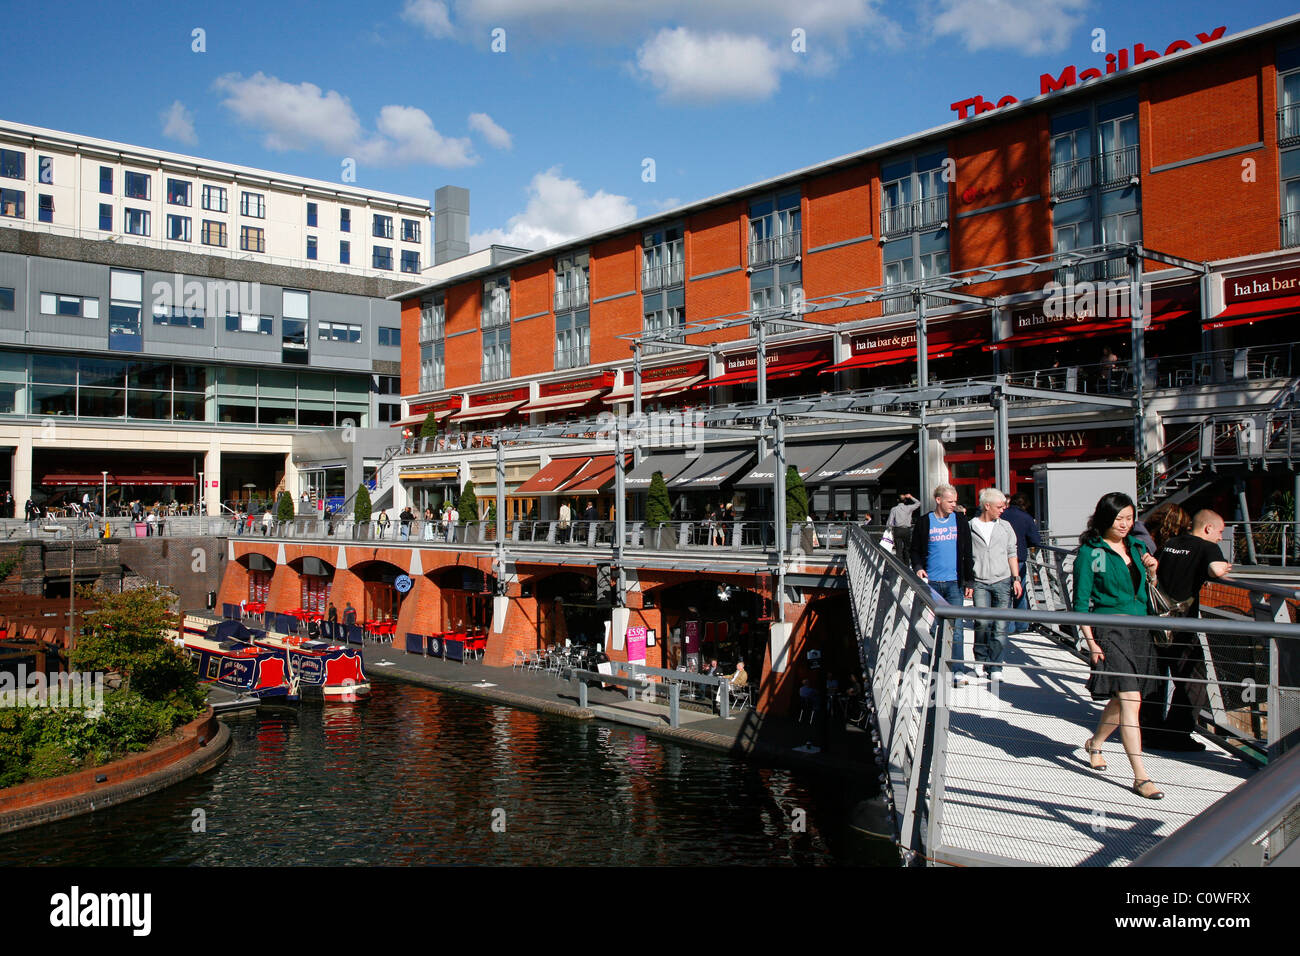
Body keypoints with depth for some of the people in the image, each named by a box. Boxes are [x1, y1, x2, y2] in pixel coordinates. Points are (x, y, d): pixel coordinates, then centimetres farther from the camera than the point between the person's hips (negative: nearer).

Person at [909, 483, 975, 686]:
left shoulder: (960, 521, 7)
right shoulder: (924, 522, 2)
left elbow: (967, 554, 10)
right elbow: (916, 550, 9)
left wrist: (969, 581, 7)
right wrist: (918, 567, -10)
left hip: (954, 583, 0)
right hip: (931, 583, 0)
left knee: (956, 627, -7)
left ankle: (958, 671, -7)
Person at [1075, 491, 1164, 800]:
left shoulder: (1137, 546, 12)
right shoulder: (1089, 552, -6)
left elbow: (1149, 592, 20)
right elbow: (1081, 602, -6)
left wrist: (1152, 572, 0)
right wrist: (1090, 641, -11)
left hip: (1139, 630, 6)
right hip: (1109, 632, -6)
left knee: (1122, 700, 15)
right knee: (1130, 702, -11)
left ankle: (1094, 743, 40)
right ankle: (1140, 777, -8)